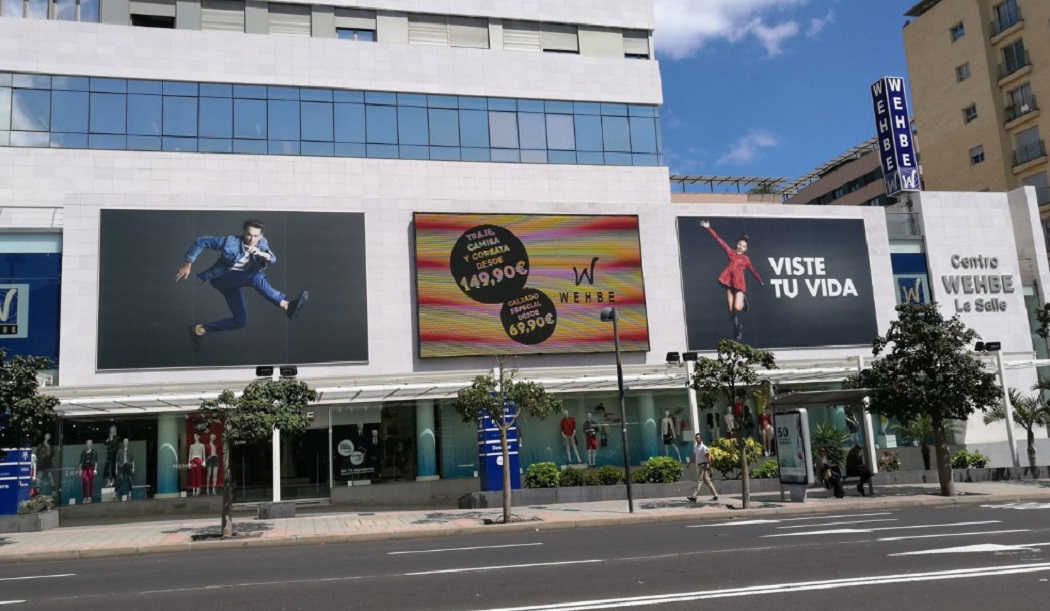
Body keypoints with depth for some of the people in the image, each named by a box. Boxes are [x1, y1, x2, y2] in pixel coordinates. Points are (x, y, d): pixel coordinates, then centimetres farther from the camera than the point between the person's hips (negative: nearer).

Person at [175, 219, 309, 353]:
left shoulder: (261, 243, -8)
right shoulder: (230, 241, -21)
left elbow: (272, 259, -23)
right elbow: (201, 241, -14)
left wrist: (260, 253, -44)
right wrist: (187, 265, -11)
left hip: (234, 283, 7)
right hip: (221, 278, -7)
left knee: (240, 321, 0)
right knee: (256, 277, -32)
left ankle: (199, 330, 10)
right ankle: (287, 306, -45)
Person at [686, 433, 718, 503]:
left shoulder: (704, 447, -12)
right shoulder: (695, 447, 13)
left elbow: (708, 457, -14)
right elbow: (694, 456, 19)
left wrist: (709, 467, -16)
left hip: (703, 465, -9)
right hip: (698, 465, 9)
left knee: (699, 481, -11)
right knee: (707, 481, 12)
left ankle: (694, 497, -14)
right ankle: (715, 495, 18)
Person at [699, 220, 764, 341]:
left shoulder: (746, 259, 8)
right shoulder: (730, 252, 6)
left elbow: (753, 271, 22)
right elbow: (718, 240, 2)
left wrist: (761, 281, 31)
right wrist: (708, 228, -1)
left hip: (739, 284, -1)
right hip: (729, 282, 1)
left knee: (738, 307, -17)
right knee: (731, 310, 1)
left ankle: (744, 300, 18)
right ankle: (737, 329, 18)